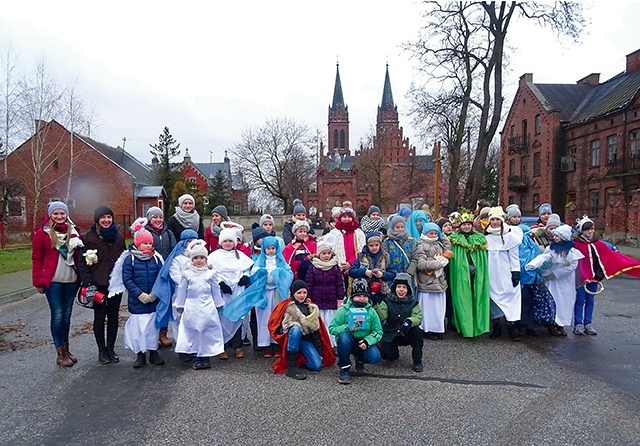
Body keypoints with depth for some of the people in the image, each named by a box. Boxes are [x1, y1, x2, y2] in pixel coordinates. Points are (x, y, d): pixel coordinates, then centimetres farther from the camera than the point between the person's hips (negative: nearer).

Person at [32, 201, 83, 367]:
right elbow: (37, 259, -2)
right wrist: (38, 282, -4)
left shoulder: (73, 232, 7)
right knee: (57, 315, 1)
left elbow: (79, 256, 11)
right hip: (53, 281, -3)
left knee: (67, 315, 12)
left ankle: (66, 349, 24)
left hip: (71, 281, 4)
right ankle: (60, 354, 11)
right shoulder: (42, 233, -3)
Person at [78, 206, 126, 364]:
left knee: (113, 316, 9)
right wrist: (88, 283, -14)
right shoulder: (89, 237, -5)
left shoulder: (119, 236, 7)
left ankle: (111, 349, 22)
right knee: (100, 317, 6)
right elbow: (82, 262, -7)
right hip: (98, 284, -3)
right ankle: (102, 350, 19)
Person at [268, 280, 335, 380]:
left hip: (305, 338, 4)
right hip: (290, 335, -4)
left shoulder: (311, 307, 5)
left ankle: (300, 358, 21)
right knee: (296, 329, -39)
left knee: (317, 365, -14)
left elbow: (316, 329, 5)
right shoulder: (287, 306, -8)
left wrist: (319, 352, 3)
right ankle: (291, 367, -31)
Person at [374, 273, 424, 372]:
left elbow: (418, 317, -18)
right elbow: (381, 317, -18)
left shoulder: (413, 302, -3)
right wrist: (375, 305, -34)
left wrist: (409, 321, -39)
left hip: (406, 334, 1)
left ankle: (417, 361, -12)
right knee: (388, 355, -24)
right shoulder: (387, 301, -4)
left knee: (417, 331, -29)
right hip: (390, 335, -1)